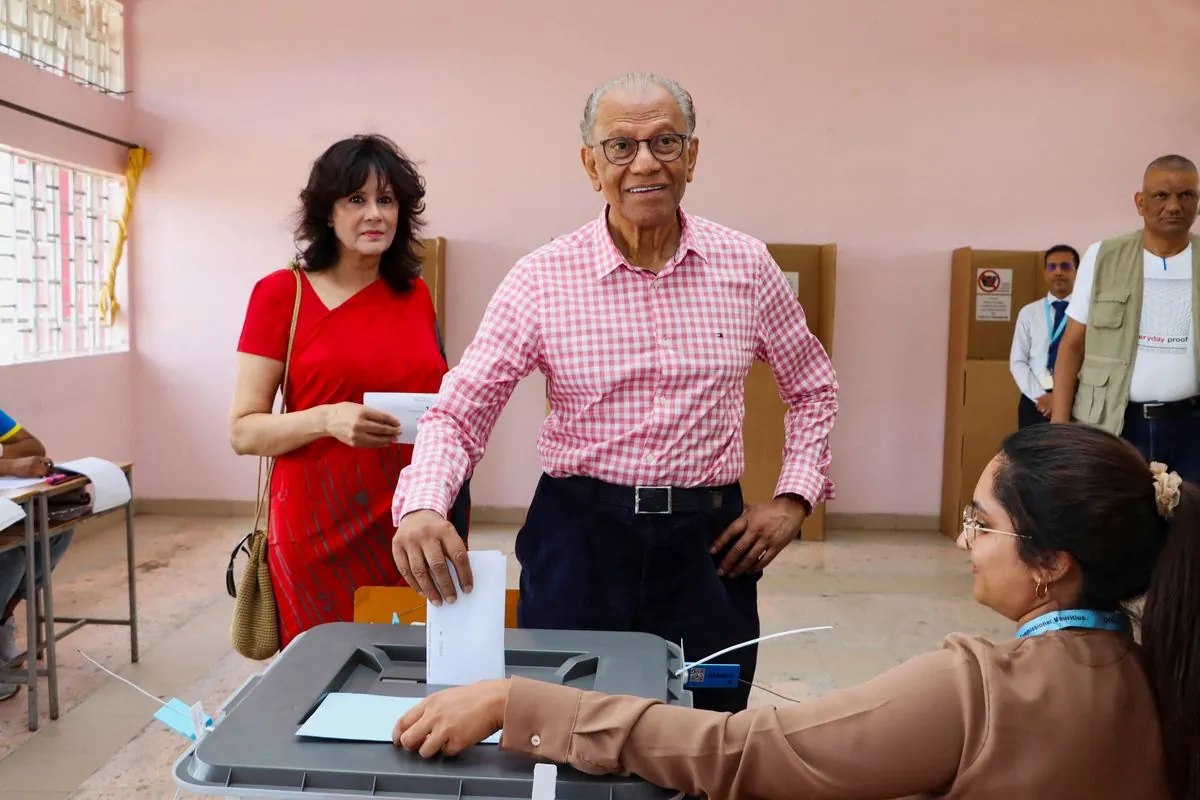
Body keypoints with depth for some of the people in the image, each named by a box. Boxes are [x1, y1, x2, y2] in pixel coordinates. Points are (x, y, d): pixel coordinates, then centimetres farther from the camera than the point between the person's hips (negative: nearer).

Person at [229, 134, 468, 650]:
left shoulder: (416, 295, 8)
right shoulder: (281, 293, -4)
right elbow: (243, 431, -5)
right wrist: (326, 419, -21)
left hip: (410, 524, 3)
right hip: (320, 530, -3)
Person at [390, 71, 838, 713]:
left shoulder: (746, 266, 0)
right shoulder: (542, 278, -6)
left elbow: (813, 389, 13)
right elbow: (460, 410, -8)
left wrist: (794, 497, 3)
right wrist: (422, 506, -27)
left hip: (707, 541, 2)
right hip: (579, 538, -1)